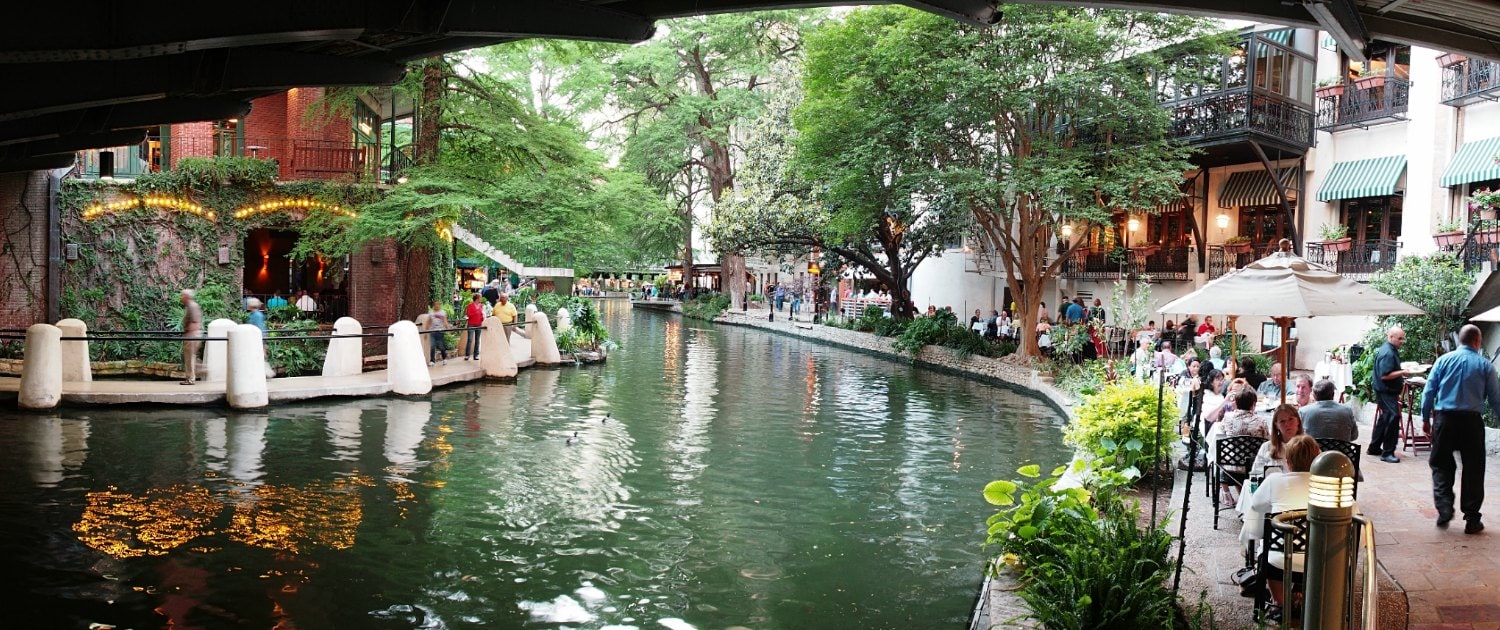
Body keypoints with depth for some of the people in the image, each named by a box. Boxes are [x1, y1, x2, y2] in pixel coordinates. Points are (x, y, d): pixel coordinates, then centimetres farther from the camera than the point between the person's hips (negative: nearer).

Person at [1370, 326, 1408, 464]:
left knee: (1384, 418, 18)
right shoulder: (1387, 353, -20)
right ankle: (1387, 453, -13)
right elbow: (1385, 375, -25)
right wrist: (1403, 372, -24)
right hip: (1385, 391, -11)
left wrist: (1401, 379, 17)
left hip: (1389, 391, 11)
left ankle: (1374, 448, 29)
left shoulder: (1392, 350, 13)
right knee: (1393, 417, -15)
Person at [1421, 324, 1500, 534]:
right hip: (1472, 422, 0)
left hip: (1445, 420, 0)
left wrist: (1426, 418, 11)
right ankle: (1471, 519, 12)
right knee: (1473, 470, 8)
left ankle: (1444, 507, -6)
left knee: (1441, 465, 11)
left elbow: (1428, 392, 2)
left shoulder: (1444, 360, 2)